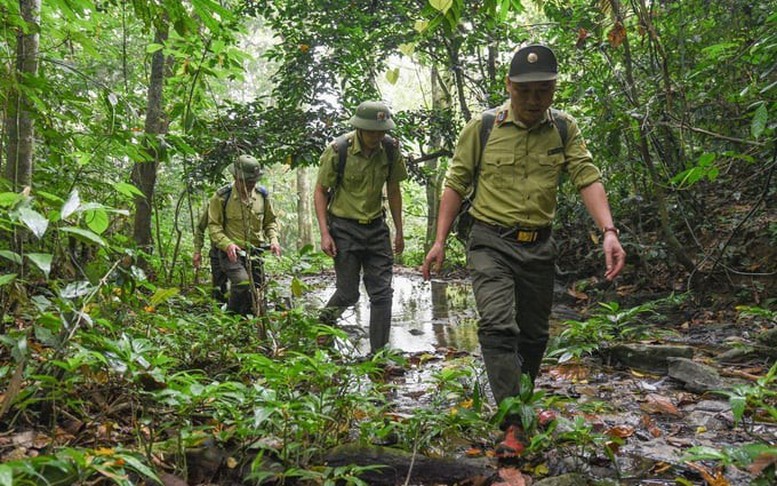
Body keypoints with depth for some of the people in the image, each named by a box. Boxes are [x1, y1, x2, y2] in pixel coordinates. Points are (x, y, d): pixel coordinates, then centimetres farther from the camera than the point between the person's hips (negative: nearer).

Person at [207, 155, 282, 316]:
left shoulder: (262, 195, 4)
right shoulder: (222, 197, -9)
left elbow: (271, 221, 16)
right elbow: (214, 226, -7)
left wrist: (273, 239, -3)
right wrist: (227, 244, -24)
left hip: (255, 253, 5)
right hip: (232, 253, -4)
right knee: (243, 284, -27)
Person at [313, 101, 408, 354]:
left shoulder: (390, 150, -3)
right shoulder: (338, 150, -14)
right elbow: (320, 191, -6)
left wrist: (399, 231, 10)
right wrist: (325, 233, -13)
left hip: (376, 228, 4)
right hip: (344, 228, -3)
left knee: (382, 292, 2)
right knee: (348, 293, 1)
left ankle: (379, 352, 12)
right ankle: (324, 321, 34)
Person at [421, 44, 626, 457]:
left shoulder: (564, 129, 3)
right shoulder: (482, 127, -4)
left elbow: (588, 178, -6)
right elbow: (456, 185, 0)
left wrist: (608, 231, -22)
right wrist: (440, 240, -4)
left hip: (539, 246, 4)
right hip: (491, 243, -3)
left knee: (534, 334, 13)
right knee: (498, 326, -19)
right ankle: (513, 425, -12)